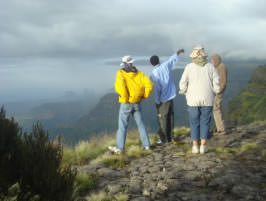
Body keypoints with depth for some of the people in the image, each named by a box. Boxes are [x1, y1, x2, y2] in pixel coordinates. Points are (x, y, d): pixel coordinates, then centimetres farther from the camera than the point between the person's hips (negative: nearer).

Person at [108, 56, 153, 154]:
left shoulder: (121, 73, -7)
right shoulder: (139, 73, 3)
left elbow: (120, 86, -26)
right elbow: (149, 85, -9)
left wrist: (125, 98, -13)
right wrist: (144, 96, 3)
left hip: (126, 104, -3)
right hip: (137, 104, 3)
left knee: (122, 126, 5)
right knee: (140, 124, 14)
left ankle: (119, 148, 8)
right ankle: (146, 145, 17)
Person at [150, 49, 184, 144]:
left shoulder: (153, 74, -13)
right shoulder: (165, 66, -1)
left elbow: (157, 89, -16)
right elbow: (173, 59, 19)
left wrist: (157, 102, -9)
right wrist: (178, 52, 37)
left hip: (162, 100, -5)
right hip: (170, 97, 5)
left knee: (162, 118, 2)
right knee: (170, 117, 12)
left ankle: (163, 139, 5)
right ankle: (169, 137, 19)